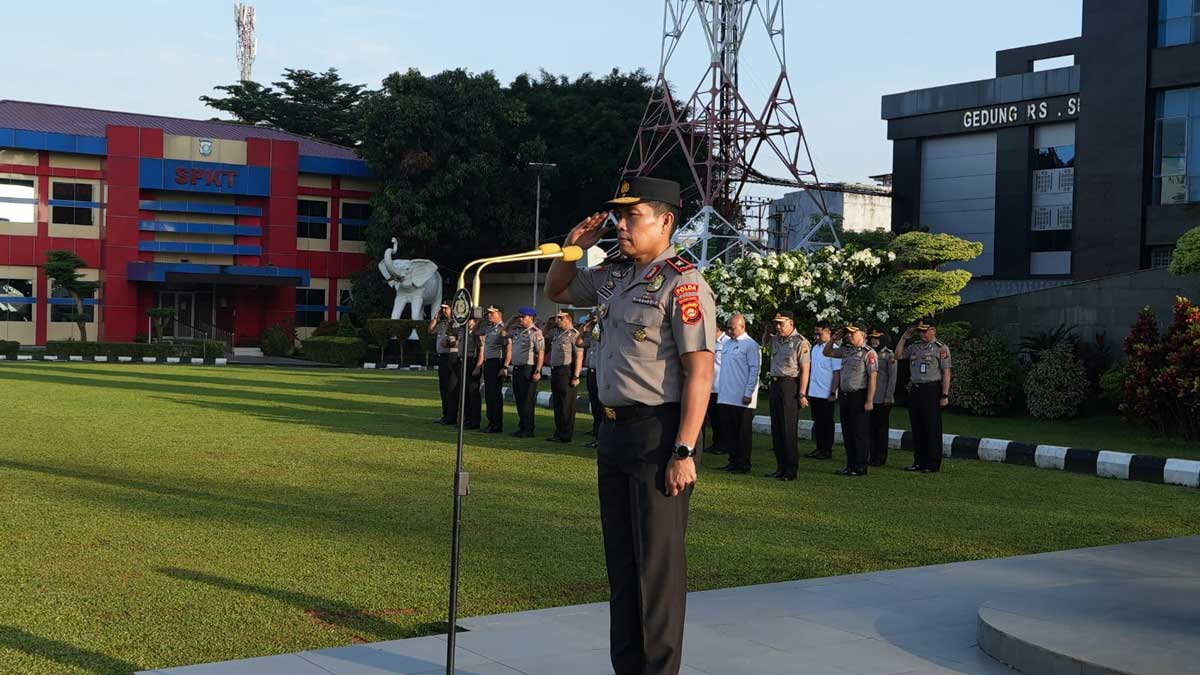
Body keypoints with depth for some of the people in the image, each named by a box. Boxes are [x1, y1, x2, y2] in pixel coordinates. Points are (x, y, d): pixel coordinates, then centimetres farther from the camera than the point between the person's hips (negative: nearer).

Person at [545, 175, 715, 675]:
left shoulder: (683, 284, -14)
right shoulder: (613, 276, 11)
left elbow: (699, 374, -19)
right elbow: (556, 291, 29)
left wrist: (683, 452, -23)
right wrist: (573, 249, 9)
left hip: (659, 433, -8)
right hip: (615, 429, 9)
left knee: (658, 560, -1)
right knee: (621, 557, 15)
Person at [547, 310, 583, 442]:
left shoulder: (574, 334, -11)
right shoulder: (557, 334, 16)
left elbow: (579, 357, -16)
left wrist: (576, 376, -21)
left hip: (567, 372, -9)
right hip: (555, 371, 9)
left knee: (567, 406, -4)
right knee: (557, 405, 12)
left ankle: (566, 436, 0)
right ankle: (558, 433, 18)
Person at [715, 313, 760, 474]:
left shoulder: (750, 345, -9)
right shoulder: (727, 343, 15)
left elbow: (754, 370, -13)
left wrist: (748, 393, -17)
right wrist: (721, 389, 16)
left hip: (742, 399, -8)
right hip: (726, 397, 8)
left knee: (743, 432, 1)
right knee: (727, 430, 10)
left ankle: (743, 464, 7)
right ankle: (733, 461, 19)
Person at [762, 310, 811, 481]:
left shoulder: (800, 342, -10)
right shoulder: (776, 340, 14)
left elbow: (805, 369, -13)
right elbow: (764, 342, 37)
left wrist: (802, 394, -18)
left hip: (790, 385, -8)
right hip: (775, 384, 8)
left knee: (788, 429, -7)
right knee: (776, 428, 9)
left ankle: (791, 470, -2)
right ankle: (781, 467, 16)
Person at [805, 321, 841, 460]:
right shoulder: (815, 348, 11)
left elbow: (837, 373, -13)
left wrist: (833, 393, -16)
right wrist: (807, 391, 15)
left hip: (826, 394, -7)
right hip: (814, 392, 7)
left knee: (827, 423, 2)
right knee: (818, 422, 13)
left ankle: (827, 451, 8)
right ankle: (819, 449, 20)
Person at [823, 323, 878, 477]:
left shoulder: (869, 353, -10)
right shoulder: (846, 350, 13)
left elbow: (873, 378, -15)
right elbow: (827, 352, 25)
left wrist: (869, 401, -20)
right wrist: (835, 338, 10)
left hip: (859, 396, -8)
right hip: (845, 395, 8)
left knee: (860, 434, -2)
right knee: (847, 433, 11)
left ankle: (860, 468, 2)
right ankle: (851, 465, 19)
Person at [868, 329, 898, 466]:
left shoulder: (889, 355, -6)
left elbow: (893, 377, -8)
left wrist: (888, 396, -13)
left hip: (883, 399, -5)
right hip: (870, 397, 5)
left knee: (881, 428, 1)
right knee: (870, 427, 6)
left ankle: (880, 458, 6)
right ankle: (870, 456, 12)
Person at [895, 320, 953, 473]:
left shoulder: (941, 348, -5)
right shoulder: (915, 347, 14)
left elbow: (946, 372, -8)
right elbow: (898, 355, 17)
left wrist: (945, 395, -13)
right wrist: (904, 337, 9)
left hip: (931, 390, -6)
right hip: (915, 390, 7)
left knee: (932, 429, -2)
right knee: (917, 428, 10)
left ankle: (933, 465, 2)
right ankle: (919, 462, 17)